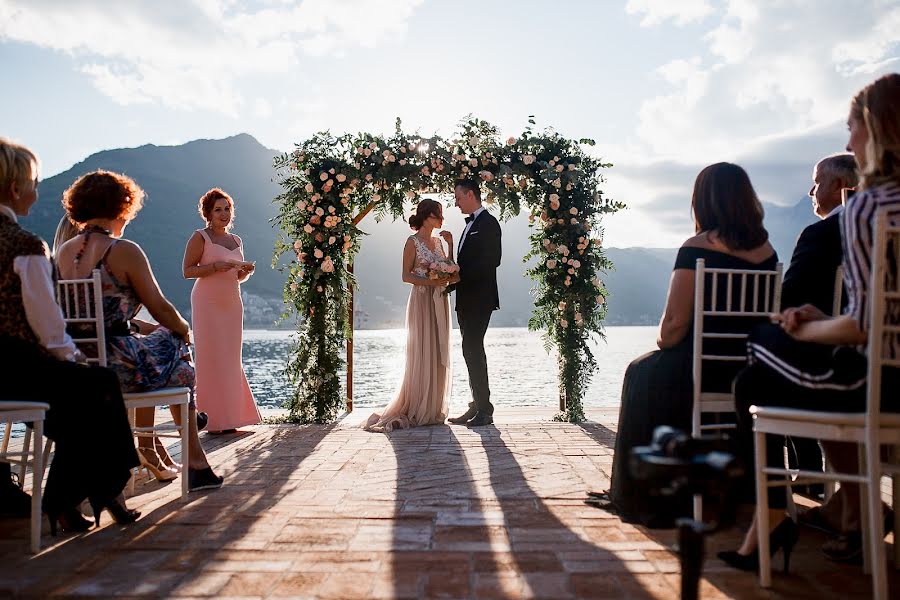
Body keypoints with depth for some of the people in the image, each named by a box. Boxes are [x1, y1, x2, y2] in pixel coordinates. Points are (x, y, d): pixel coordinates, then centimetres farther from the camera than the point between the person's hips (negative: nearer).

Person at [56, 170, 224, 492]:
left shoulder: (64, 252, 8)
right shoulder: (124, 251, -13)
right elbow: (161, 309, -8)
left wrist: (145, 327, 20)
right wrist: (184, 328, 12)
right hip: (118, 367, -7)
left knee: (155, 338, 31)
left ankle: (148, 448, 37)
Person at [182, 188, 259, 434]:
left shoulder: (236, 241, 16)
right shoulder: (200, 237, -3)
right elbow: (187, 271, -10)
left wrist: (246, 271, 3)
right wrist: (216, 266, -19)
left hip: (232, 303, 7)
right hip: (208, 303, -6)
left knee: (231, 359, 7)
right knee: (211, 358, -7)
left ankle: (228, 417, 14)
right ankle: (211, 417, -3)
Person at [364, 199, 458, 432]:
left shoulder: (439, 241, 15)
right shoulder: (413, 241, -5)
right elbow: (405, 275, -8)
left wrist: (450, 245, 4)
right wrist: (430, 282, -20)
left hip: (440, 302, 7)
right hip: (422, 301, -7)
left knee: (438, 355, 7)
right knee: (421, 355, -5)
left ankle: (433, 409, 15)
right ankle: (417, 410, 2)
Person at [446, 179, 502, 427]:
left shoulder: (488, 223, -9)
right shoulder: (471, 224, 20)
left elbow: (490, 261, -17)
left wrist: (456, 277, -16)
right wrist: (453, 280, 4)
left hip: (478, 299, -9)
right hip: (467, 299, 10)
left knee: (473, 350, -10)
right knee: (471, 351, 10)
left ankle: (484, 410, -5)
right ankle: (478, 406, 17)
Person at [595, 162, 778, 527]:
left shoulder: (698, 248, -14)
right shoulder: (767, 250, 6)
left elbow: (675, 323, -17)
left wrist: (662, 343, 5)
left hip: (705, 369, -7)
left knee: (644, 374, 21)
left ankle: (649, 495, 32)